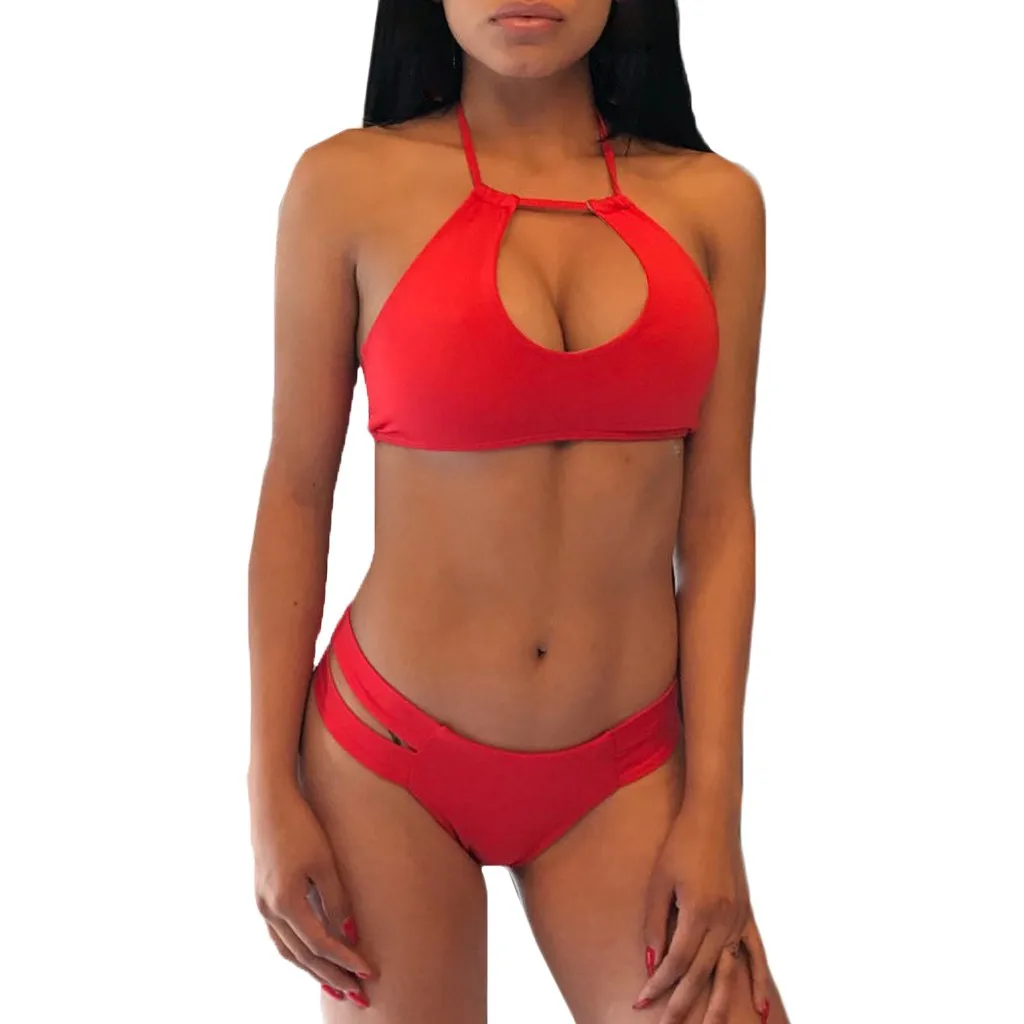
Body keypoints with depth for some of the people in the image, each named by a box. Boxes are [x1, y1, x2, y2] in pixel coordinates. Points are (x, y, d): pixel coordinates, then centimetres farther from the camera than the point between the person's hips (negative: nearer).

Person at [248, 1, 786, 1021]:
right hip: (388, 750, -1)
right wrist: (271, 788, -3)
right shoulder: (350, 183, -5)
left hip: (625, 774, 2)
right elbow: (295, 493, -1)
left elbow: (717, 514, -1)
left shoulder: (713, 202, 0)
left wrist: (715, 808, -5)